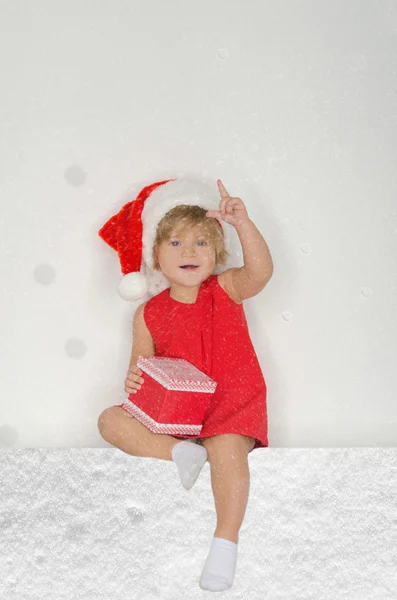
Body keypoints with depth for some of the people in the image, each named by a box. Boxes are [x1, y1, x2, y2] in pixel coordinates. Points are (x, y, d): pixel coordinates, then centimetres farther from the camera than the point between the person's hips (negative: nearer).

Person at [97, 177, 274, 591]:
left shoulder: (226, 289, 0)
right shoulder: (149, 313, 5)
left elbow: (261, 272, -21)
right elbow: (142, 362, 9)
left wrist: (243, 224, -33)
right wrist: (133, 379, -16)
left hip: (230, 402, -3)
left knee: (228, 450, -33)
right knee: (110, 421, -11)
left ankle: (226, 541, -25)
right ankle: (179, 452, -24)